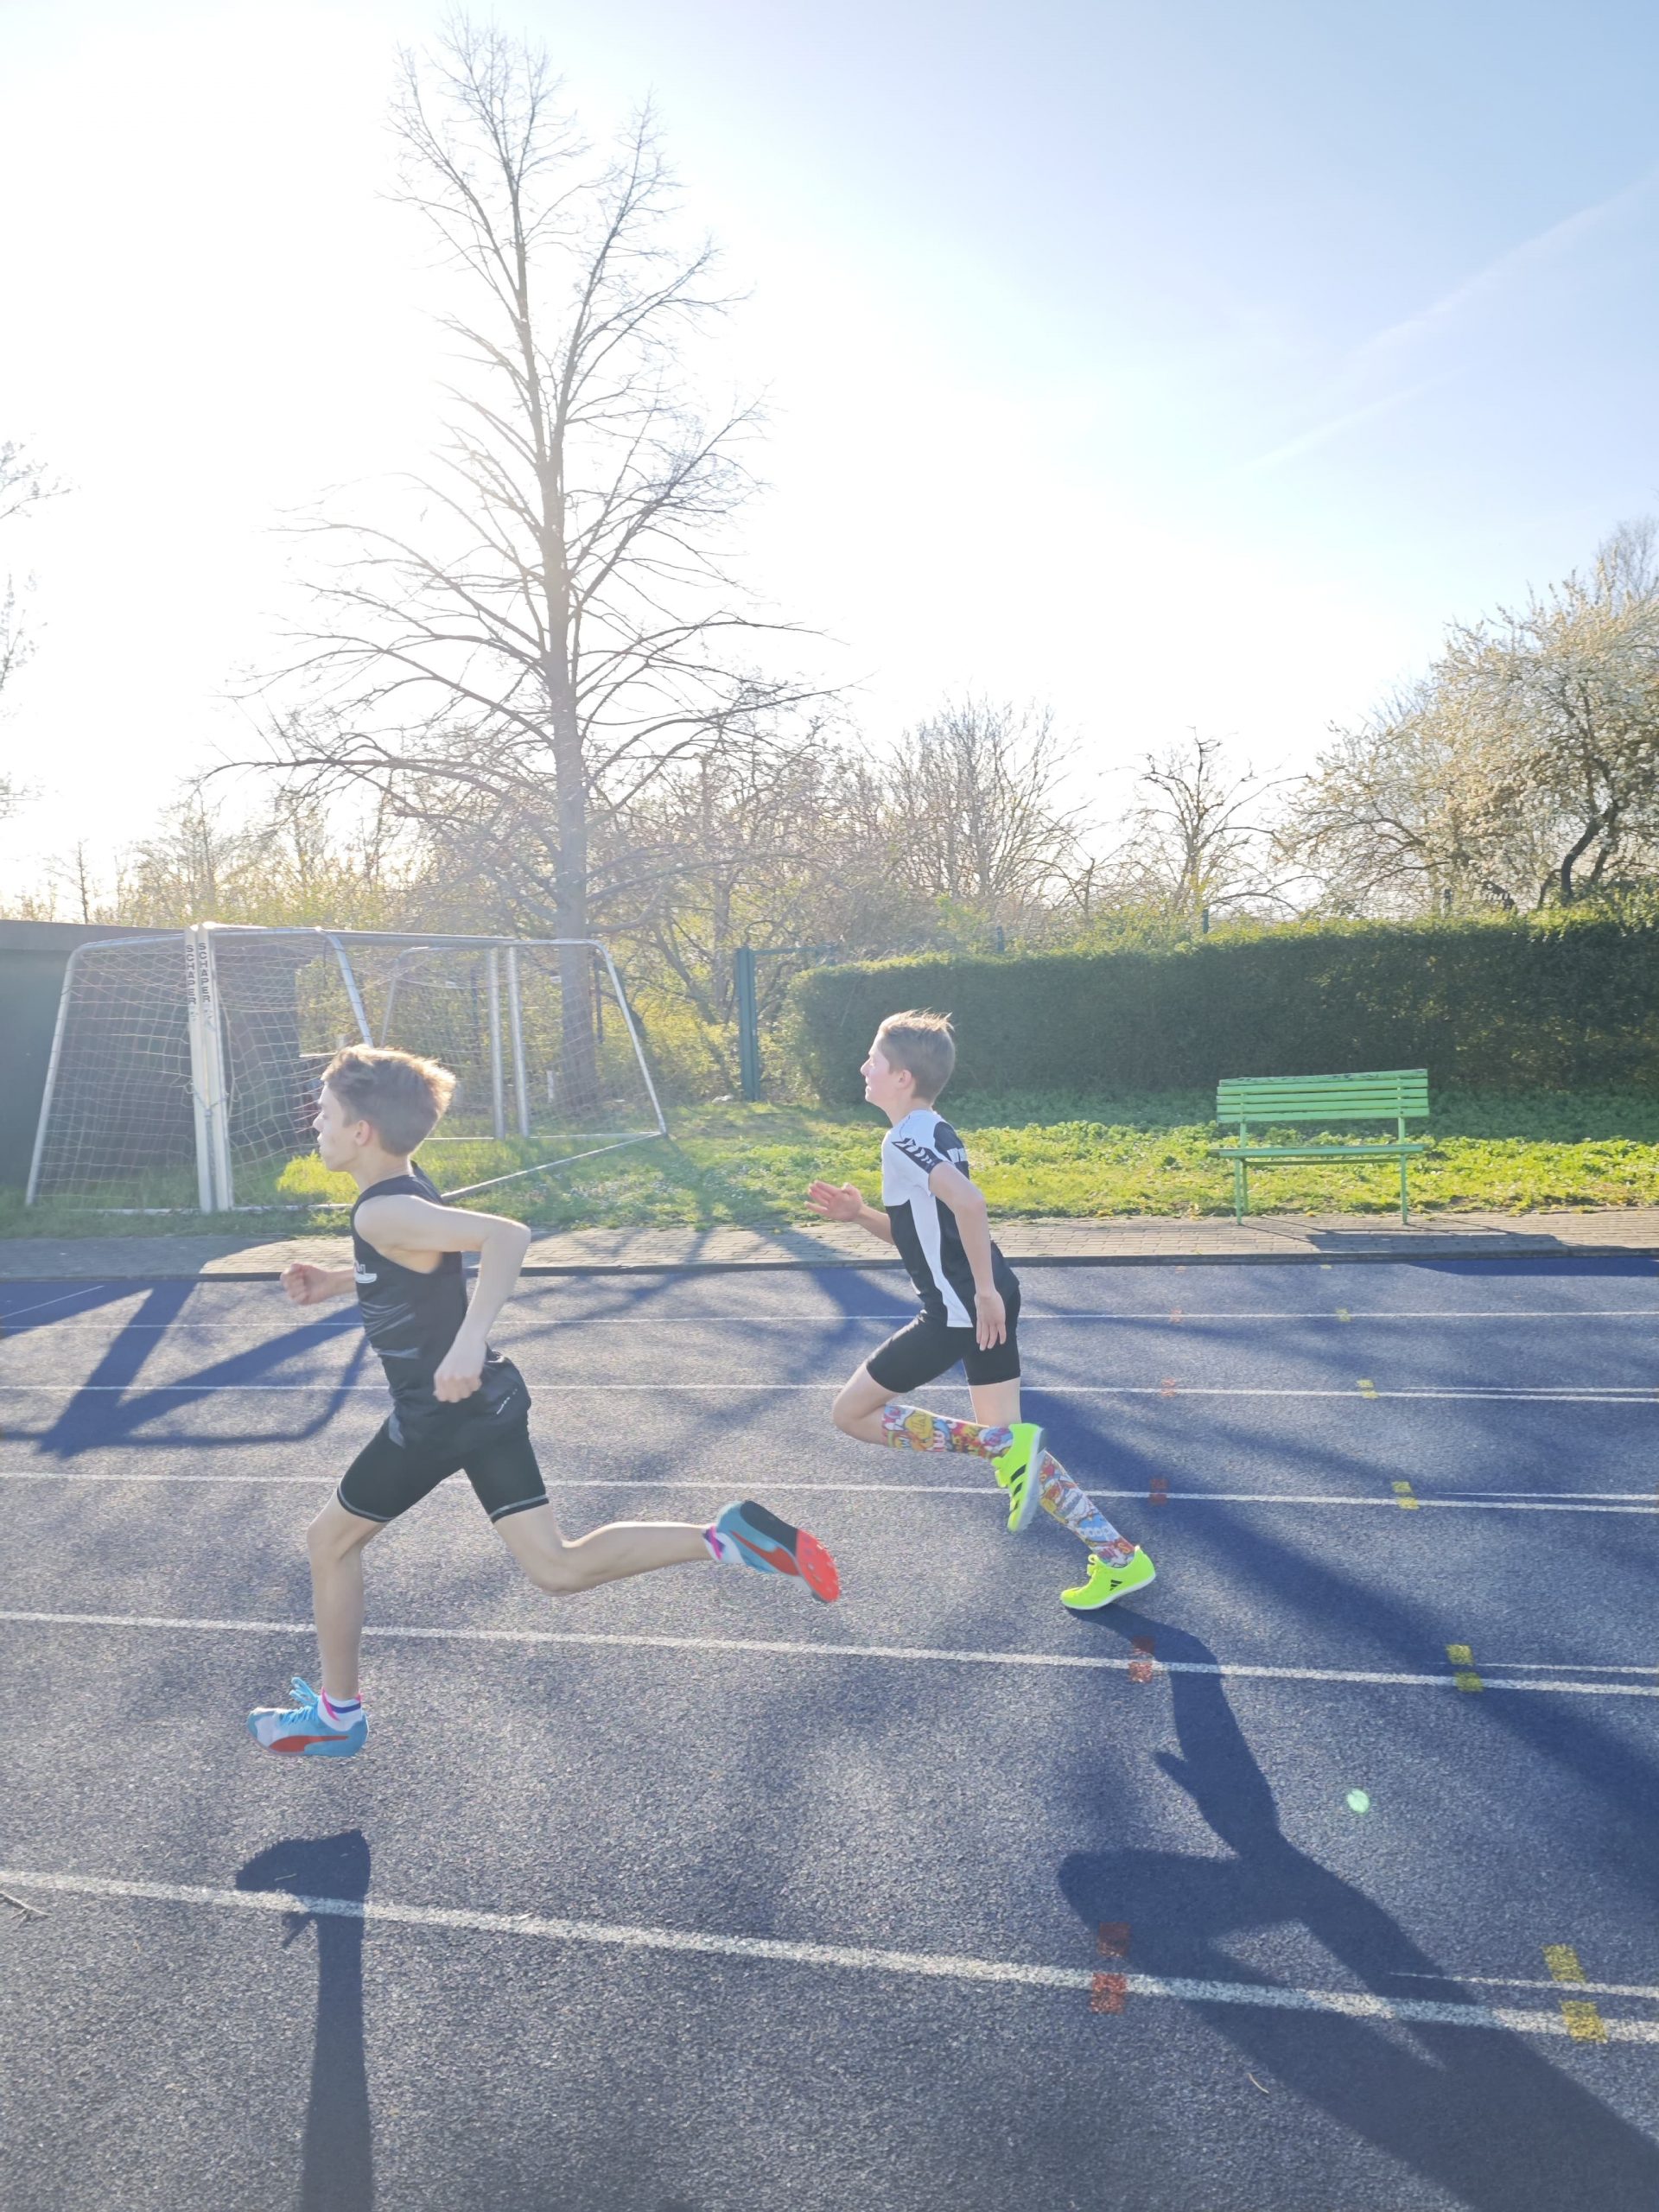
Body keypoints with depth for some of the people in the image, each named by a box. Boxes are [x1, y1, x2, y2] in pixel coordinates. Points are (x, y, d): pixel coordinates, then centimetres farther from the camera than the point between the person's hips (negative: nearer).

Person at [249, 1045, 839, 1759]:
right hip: (488, 1401, 9)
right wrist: (336, 1282, 18)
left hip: (438, 1413, -9)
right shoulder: (407, 1193, 8)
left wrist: (468, 1341, -40)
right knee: (558, 1569, 8)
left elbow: (507, 1235, -34)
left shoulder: (382, 1212, -20)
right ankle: (728, 1538, -6)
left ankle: (335, 1715, 33)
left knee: (329, 1542, 16)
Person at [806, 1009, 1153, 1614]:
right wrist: (859, 1213, 10)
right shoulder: (936, 1135, 16)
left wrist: (984, 1290, -26)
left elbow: (968, 1201, -32)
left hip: (959, 1312, -10)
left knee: (853, 1413, 3)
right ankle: (1119, 1560, 15)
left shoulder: (903, 1140, -14)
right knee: (1008, 1444, 15)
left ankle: (1005, 1446, -7)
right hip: (991, 1305, 10)